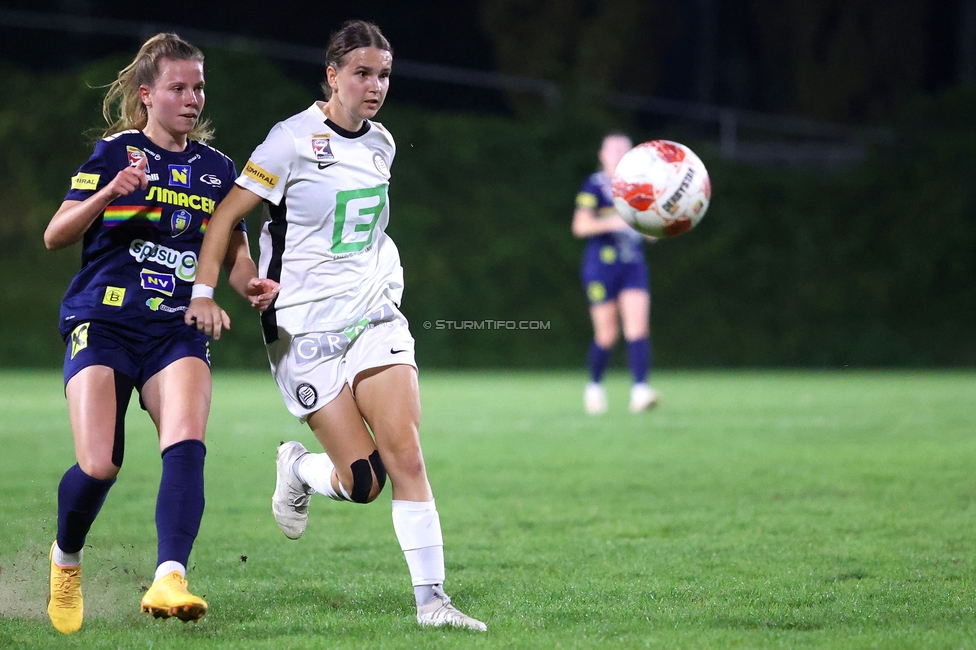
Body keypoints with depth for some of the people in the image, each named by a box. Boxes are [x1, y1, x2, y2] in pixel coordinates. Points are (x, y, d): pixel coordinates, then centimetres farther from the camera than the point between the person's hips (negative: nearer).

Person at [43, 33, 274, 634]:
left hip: (179, 330, 3)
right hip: (103, 324, -3)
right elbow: (55, 236, -1)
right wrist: (110, 194, -18)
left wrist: (252, 284, -4)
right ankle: (66, 561, 18)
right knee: (98, 467, -13)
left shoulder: (216, 167, 13)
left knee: (186, 444, -24)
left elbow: (235, 251, 19)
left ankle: (169, 581, -32)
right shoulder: (116, 152, 2)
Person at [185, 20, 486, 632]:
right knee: (363, 481, -7)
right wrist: (204, 293, -16)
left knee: (406, 455, -12)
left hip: (375, 317, 5)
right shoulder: (295, 139, -10)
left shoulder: (381, 143, 9)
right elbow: (226, 215, -8)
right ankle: (298, 468, 28)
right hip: (307, 331, -5)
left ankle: (432, 599, -9)